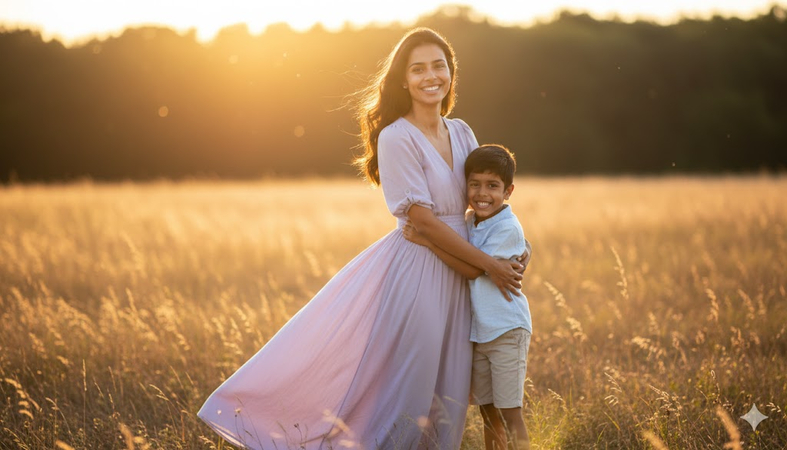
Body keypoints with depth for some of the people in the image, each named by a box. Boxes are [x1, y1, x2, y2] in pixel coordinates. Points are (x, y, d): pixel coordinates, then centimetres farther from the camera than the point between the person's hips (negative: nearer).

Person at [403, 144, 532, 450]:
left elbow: (473, 269, -19)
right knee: (488, 413, 12)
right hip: (477, 332, 7)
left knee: (509, 412, -7)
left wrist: (427, 241, -20)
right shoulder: (468, 222, 8)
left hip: (506, 330, -7)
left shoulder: (507, 228, -15)